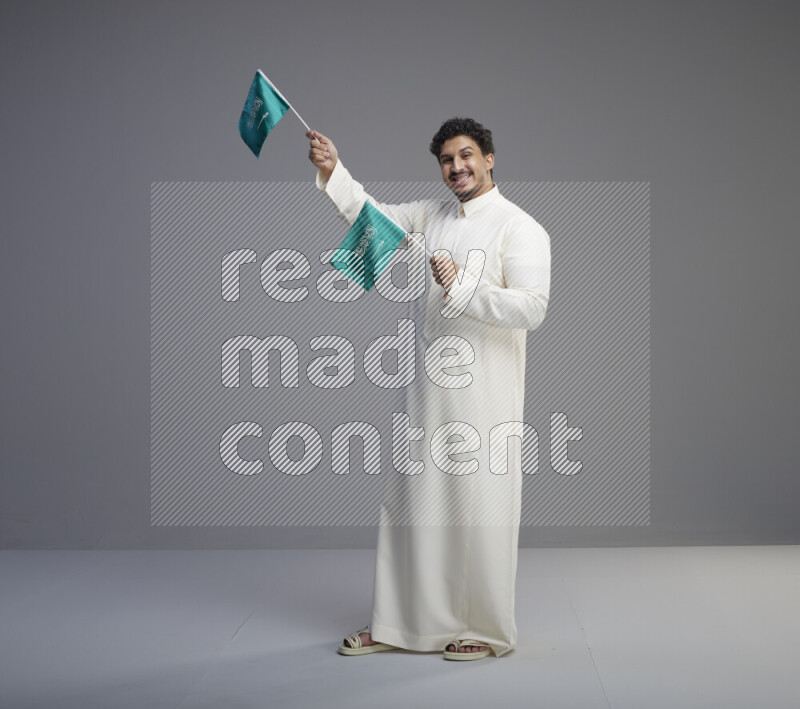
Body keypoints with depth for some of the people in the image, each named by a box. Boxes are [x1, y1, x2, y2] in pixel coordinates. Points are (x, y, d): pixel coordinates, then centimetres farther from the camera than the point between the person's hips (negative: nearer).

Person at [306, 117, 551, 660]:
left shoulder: (520, 228, -6)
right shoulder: (429, 217, 14)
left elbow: (532, 308, -16)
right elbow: (370, 216, 6)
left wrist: (462, 287, -21)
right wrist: (333, 171, -9)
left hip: (485, 395, -6)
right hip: (427, 390, 6)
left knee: (481, 511, 1)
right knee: (413, 502, 11)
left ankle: (489, 631, 16)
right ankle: (399, 623, 22)